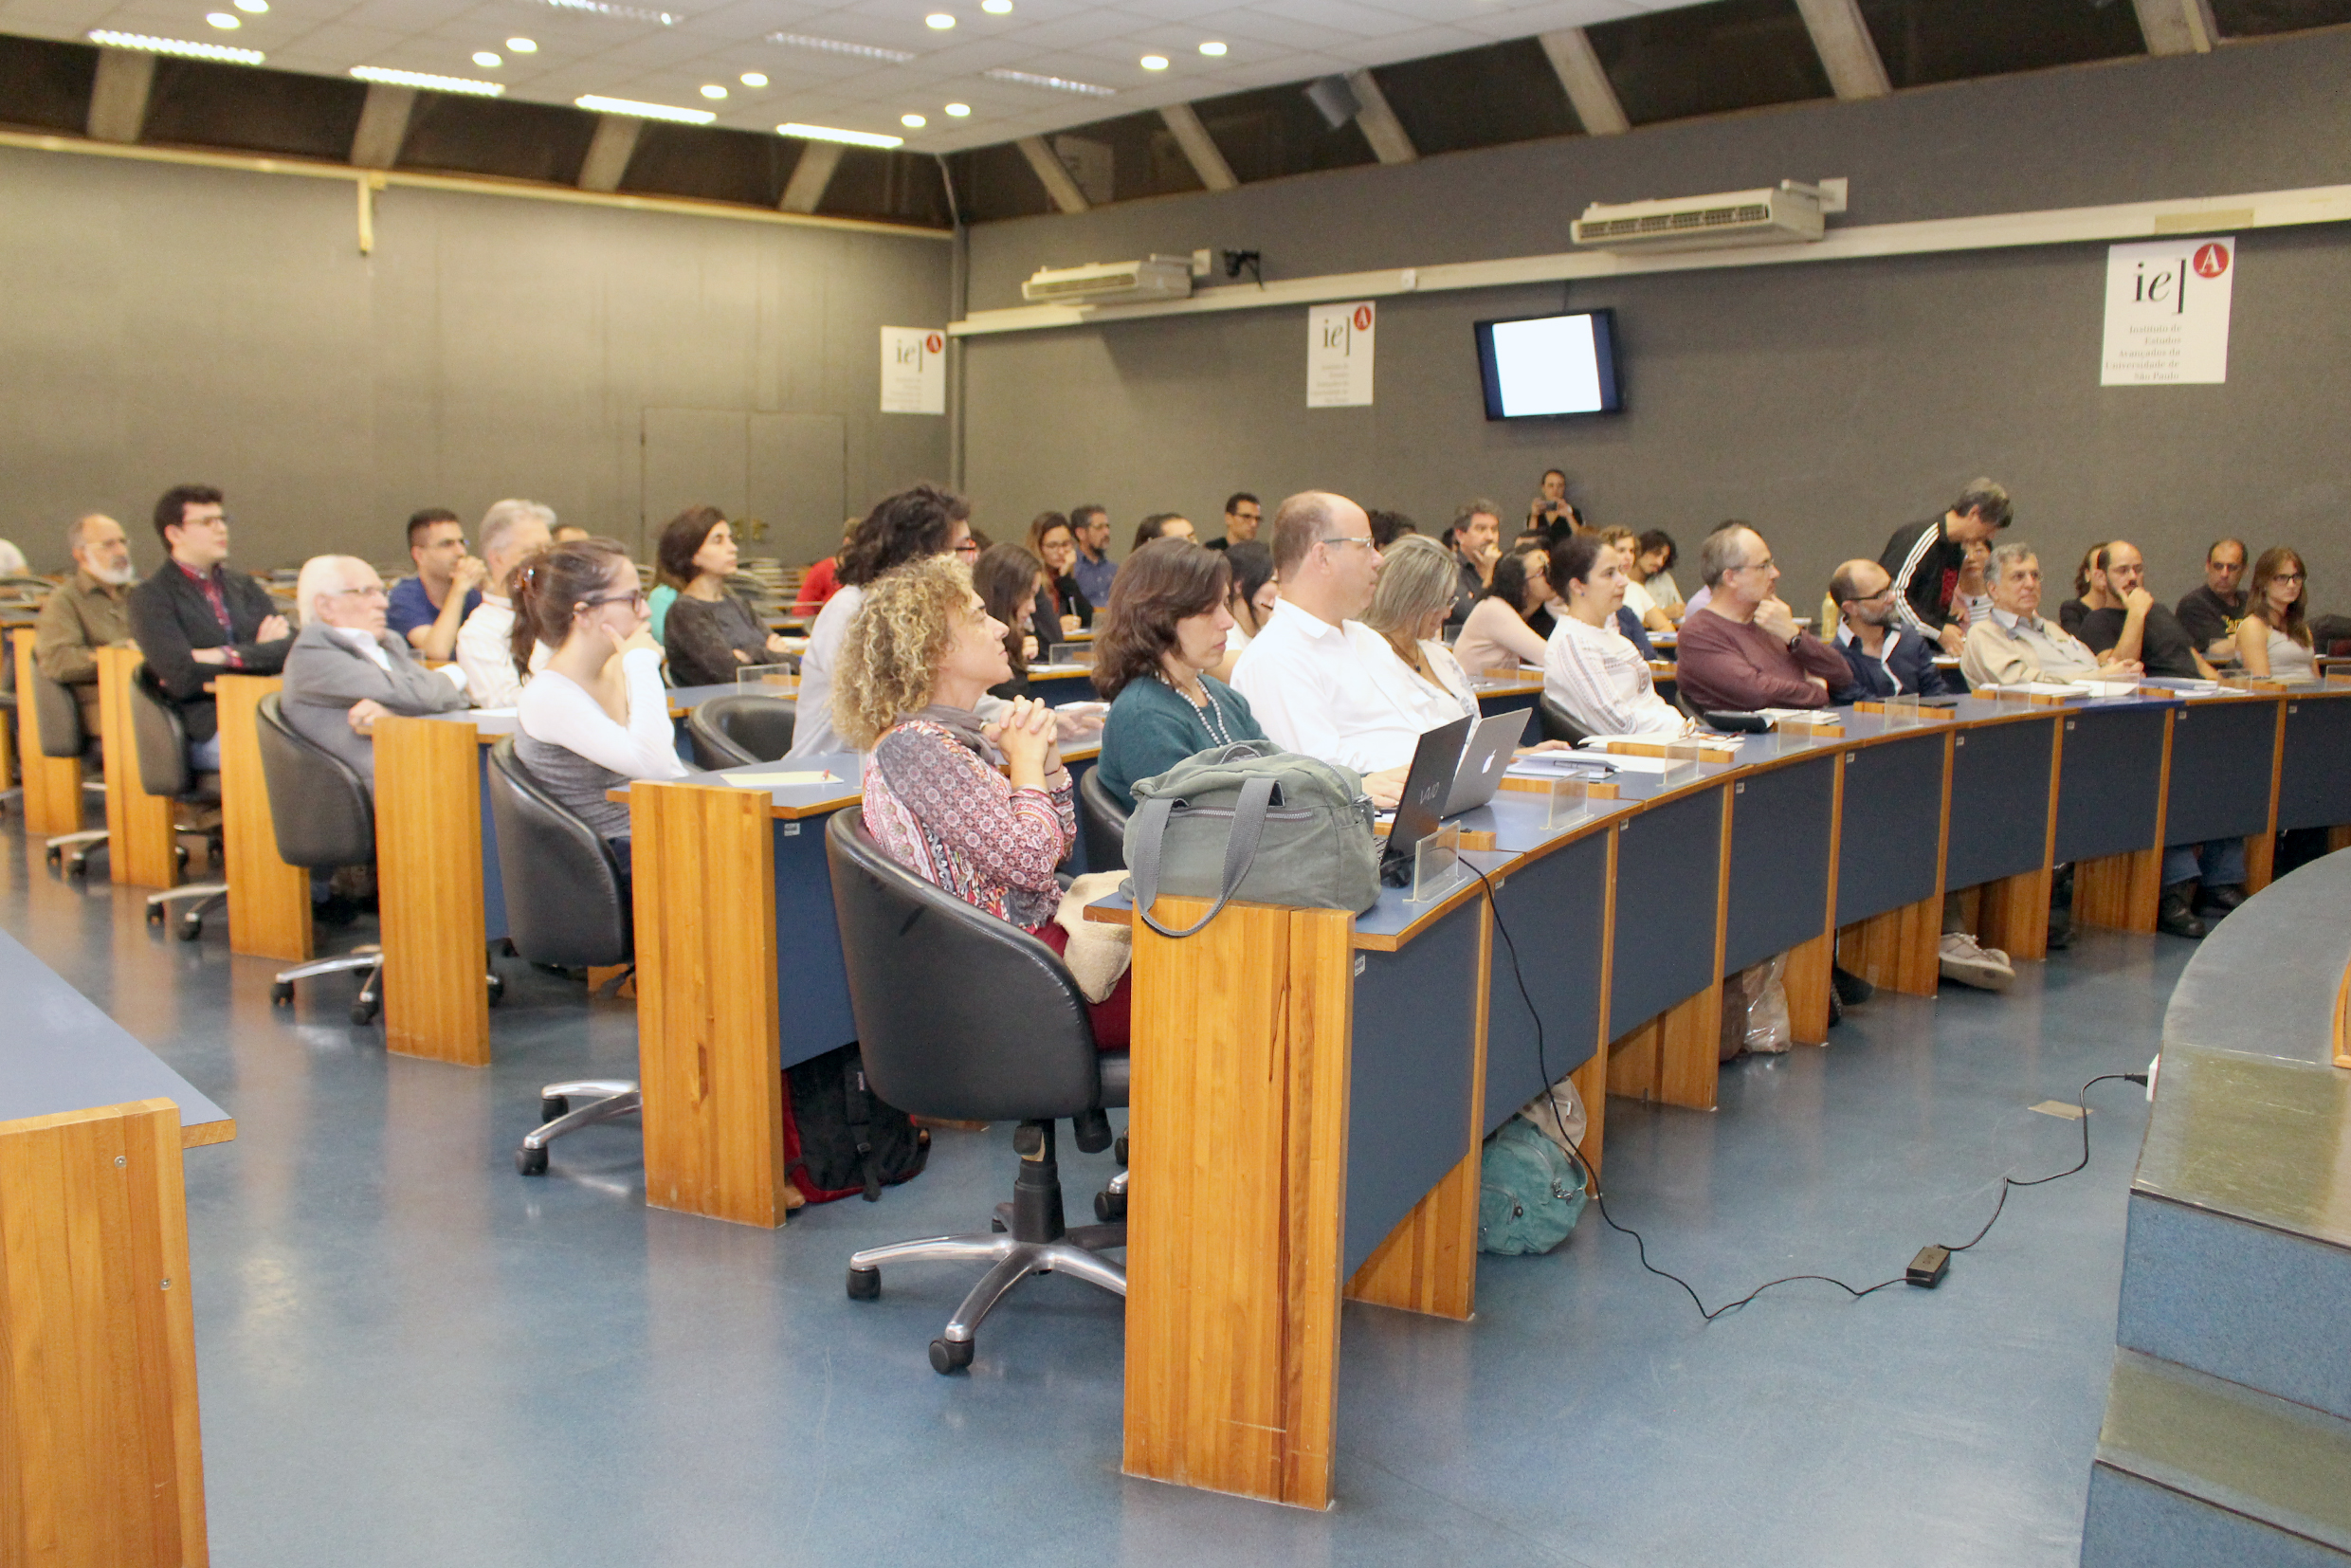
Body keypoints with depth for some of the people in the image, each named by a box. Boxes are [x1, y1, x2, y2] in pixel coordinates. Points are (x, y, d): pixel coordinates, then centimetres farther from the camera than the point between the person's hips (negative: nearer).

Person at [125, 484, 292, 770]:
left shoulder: (246, 587, 23)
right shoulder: (151, 597, 6)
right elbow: (182, 679, -8)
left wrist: (230, 656, -6)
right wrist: (260, 653, 1)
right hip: (209, 732, -5)